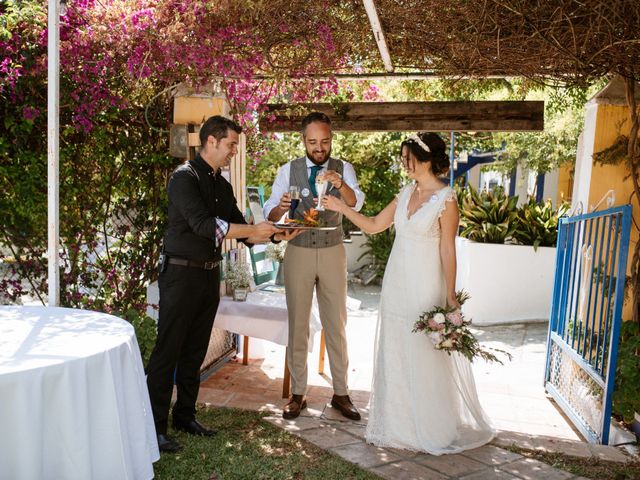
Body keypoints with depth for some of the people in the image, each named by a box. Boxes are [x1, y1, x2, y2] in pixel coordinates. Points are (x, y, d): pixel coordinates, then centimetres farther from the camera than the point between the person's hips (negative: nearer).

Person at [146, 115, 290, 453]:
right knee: (167, 351, -2)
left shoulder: (222, 185, 13)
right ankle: (155, 426, 8)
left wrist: (274, 234, 0)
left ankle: (185, 415, 27)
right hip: (181, 275, -8)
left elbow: (241, 231, 16)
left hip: (209, 276, 8)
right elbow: (202, 224, -23)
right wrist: (254, 229, -22)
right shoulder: (184, 178, -11)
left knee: (194, 351, 15)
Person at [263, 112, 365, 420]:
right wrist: (281, 207, -33)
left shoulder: (344, 170, -3)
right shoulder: (287, 171, -3)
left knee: (336, 324, 8)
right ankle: (297, 393, 21)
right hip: (298, 253, 0)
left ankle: (341, 393, 22)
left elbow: (356, 204, -22)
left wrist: (340, 184, -42)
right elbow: (269, 214, -10)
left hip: (333, 254, 0)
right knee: (298, 325, 8)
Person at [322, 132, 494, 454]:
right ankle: (400, 424, 31)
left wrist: (451, 297, -12)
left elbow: (448, 250, -13)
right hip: (396, 285, 7)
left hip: (424, 287, -7)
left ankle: (436, 430, 24)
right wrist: (340, 207, 3)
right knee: (395, 354, 14)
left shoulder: (446, 199, -12)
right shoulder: (406, 193, 7)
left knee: (426, 358, 4)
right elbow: (374, 225, 11)